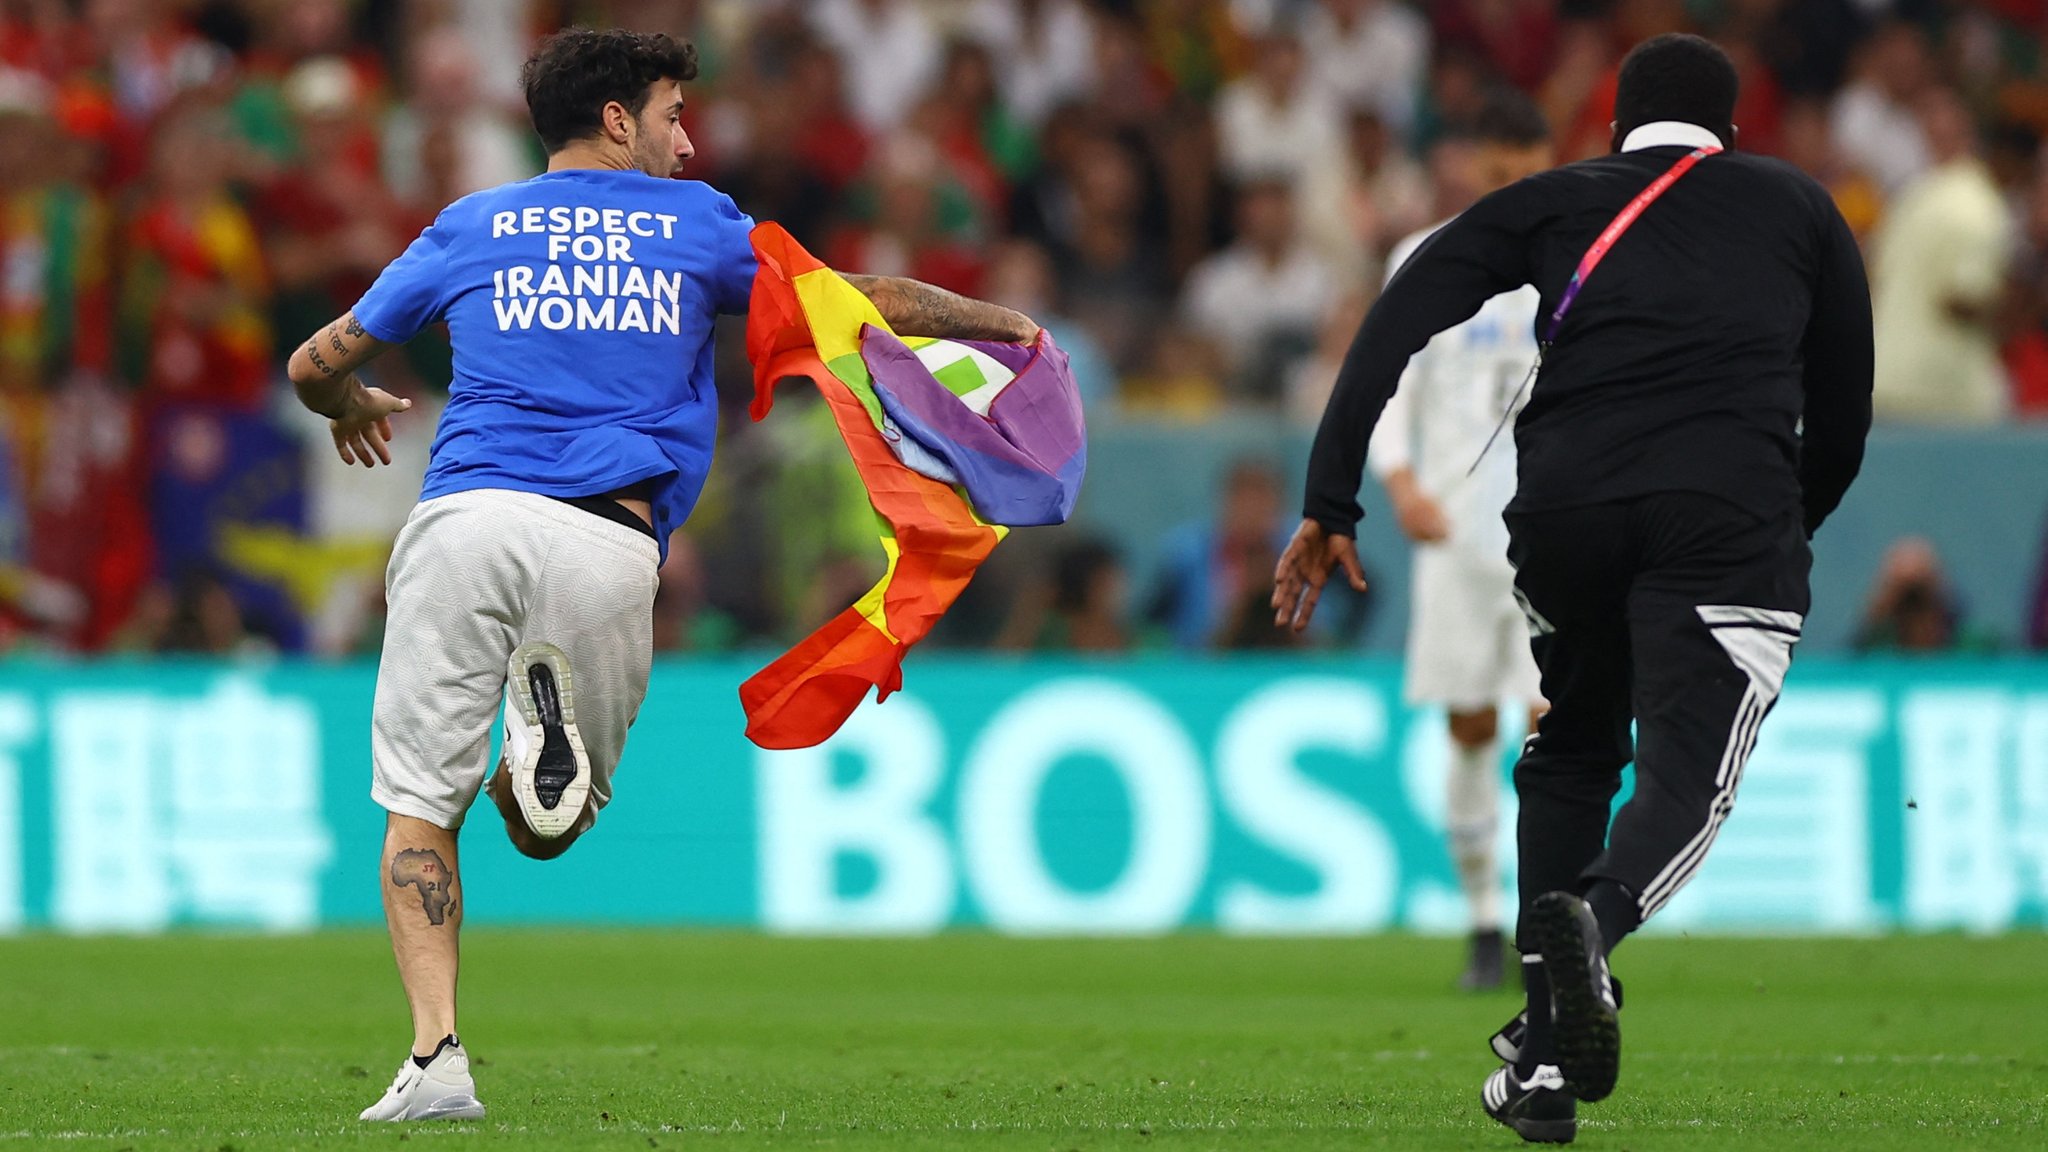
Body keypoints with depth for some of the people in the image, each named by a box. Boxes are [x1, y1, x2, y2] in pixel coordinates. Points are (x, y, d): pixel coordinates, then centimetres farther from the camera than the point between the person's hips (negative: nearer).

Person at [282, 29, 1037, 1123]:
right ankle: (554, 715, -22)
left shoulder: (469, 229, 20)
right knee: (545, 826, 14)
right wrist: (1003, 324, 44)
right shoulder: (696, 225, 18)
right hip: (608, 547, 0)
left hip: (468, 517, 0)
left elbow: (317, 364, 27)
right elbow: (864, 301, 27)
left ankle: (436, 1057, -12)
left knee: (419, 811, 6)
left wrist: (350, 407, 52)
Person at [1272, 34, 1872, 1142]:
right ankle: (1595, 914, -36)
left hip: (1563, 504, 2)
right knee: (1685, 780, -3)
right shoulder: (1798, 207, 25)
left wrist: (1329, 506, 6)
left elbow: (1400, 321, 9)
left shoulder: (1555, 201, 23)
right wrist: (1791, 532, 41)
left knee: (1568, 759, 21)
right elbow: (1844, 417, 24)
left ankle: (1543, 1059, 16)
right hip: (1731, 511, -2)